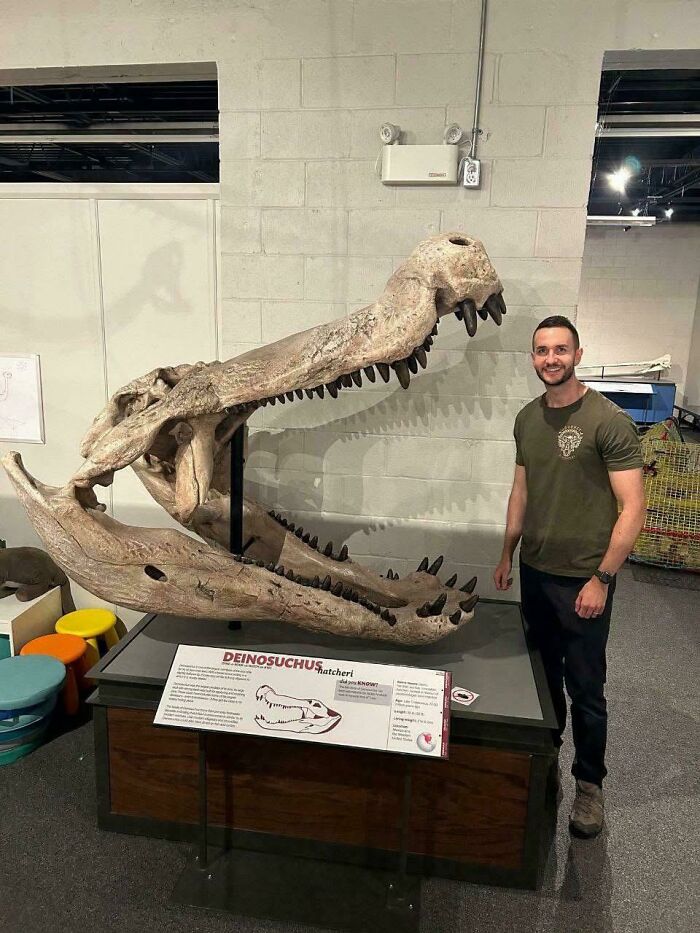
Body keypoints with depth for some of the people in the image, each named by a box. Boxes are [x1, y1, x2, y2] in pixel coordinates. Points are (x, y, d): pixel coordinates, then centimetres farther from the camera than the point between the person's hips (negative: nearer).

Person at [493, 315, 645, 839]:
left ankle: (590, 784, 27)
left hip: (583, 579, -5)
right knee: (543, 673, 19)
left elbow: (633, 509, -14)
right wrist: (508, 553, 16)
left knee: (585, 687, 7)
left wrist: (601, 579, -16)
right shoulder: (527, 419, 5)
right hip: (534, 571, 6)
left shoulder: (609, 421, -14)